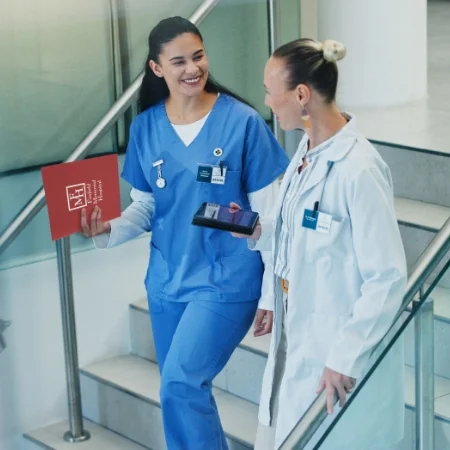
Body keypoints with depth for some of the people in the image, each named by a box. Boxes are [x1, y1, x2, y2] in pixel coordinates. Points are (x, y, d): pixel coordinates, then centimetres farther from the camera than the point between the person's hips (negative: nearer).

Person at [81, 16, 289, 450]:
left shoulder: (242, 122, -10)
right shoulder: (146, 128, 1)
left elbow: (268, 216, -7)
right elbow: (145, 208, 8)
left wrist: (272, 293, -7)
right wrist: (107, 227, -14)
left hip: (227, 280, -5)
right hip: (167, 282, 5)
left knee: (180, 384, -17)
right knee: (184, 392, 13)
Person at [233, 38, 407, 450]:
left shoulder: (359, 170, -23)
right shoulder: (308, 151, 4)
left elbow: (388, 279, -21)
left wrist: (346, 358, -21)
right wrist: (259, 233, 0)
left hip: (341, 354, -8)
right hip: (296, 341, 9)